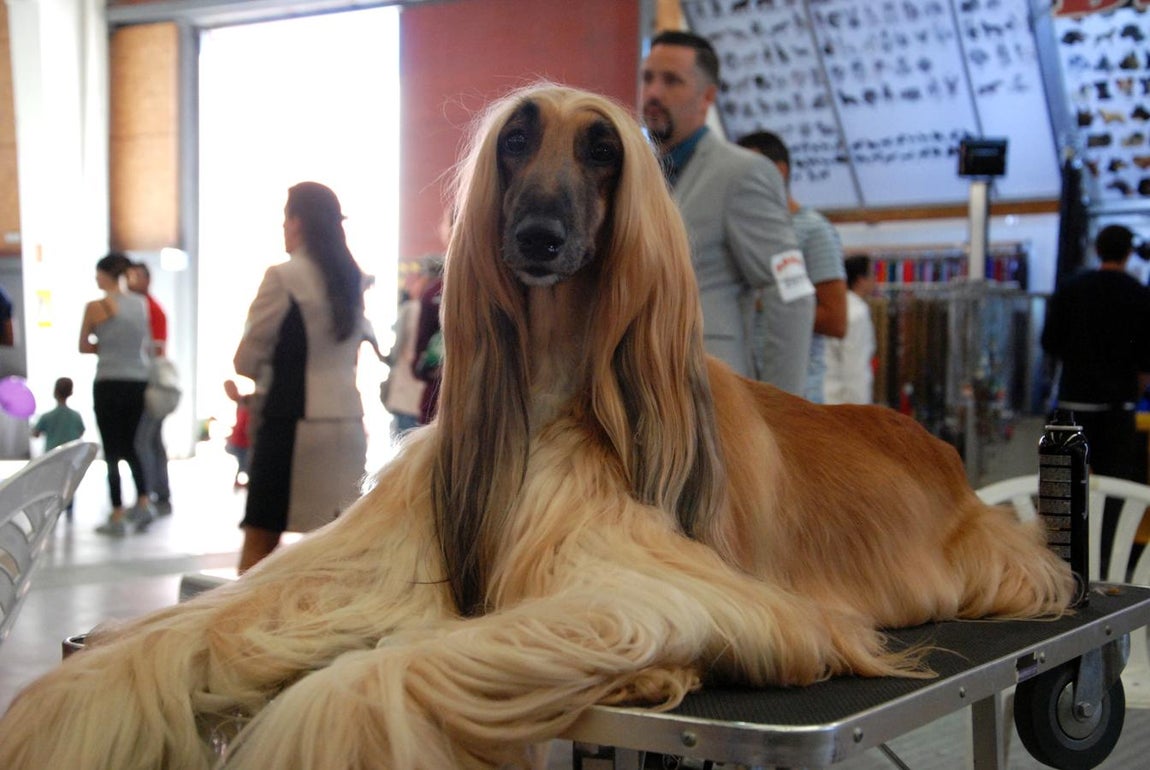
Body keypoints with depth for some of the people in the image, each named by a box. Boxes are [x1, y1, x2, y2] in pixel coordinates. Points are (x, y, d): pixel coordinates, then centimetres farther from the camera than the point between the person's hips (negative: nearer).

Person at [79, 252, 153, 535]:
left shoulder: (96, 306, -8)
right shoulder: (142, 304, 6)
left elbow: (83, 347, 2)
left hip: (109, 384, -5)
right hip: (139, 381, 5)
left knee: (112, 450, 3)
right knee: (130, 446, 18)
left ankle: (117, 517, 5)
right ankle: (143, 503, 5)